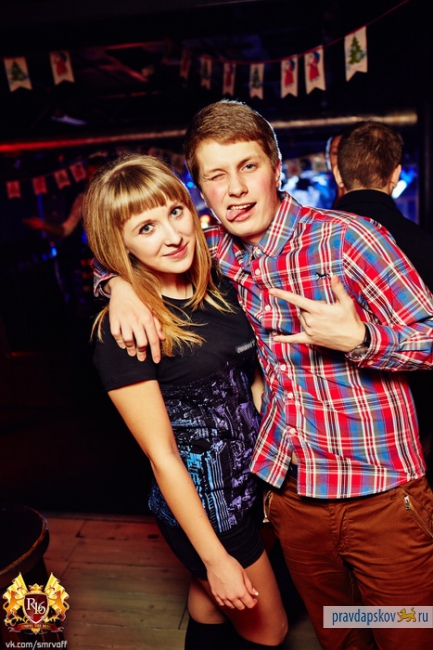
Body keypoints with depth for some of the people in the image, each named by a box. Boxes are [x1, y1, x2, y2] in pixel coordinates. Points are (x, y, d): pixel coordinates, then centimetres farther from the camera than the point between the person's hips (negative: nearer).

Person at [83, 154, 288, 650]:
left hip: (253, 478, 6)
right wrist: (215, 558, -13)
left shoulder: (221, 288, -3)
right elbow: (162, 455, -19)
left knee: (211, 606, 28)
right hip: (202, 501, -5)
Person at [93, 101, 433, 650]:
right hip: (290, 491, 4)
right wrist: (119, 285, -8)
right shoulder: (215, 250, -1)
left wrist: (358, 338, -28)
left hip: (380, 493, -4)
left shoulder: (346, 239, -15)